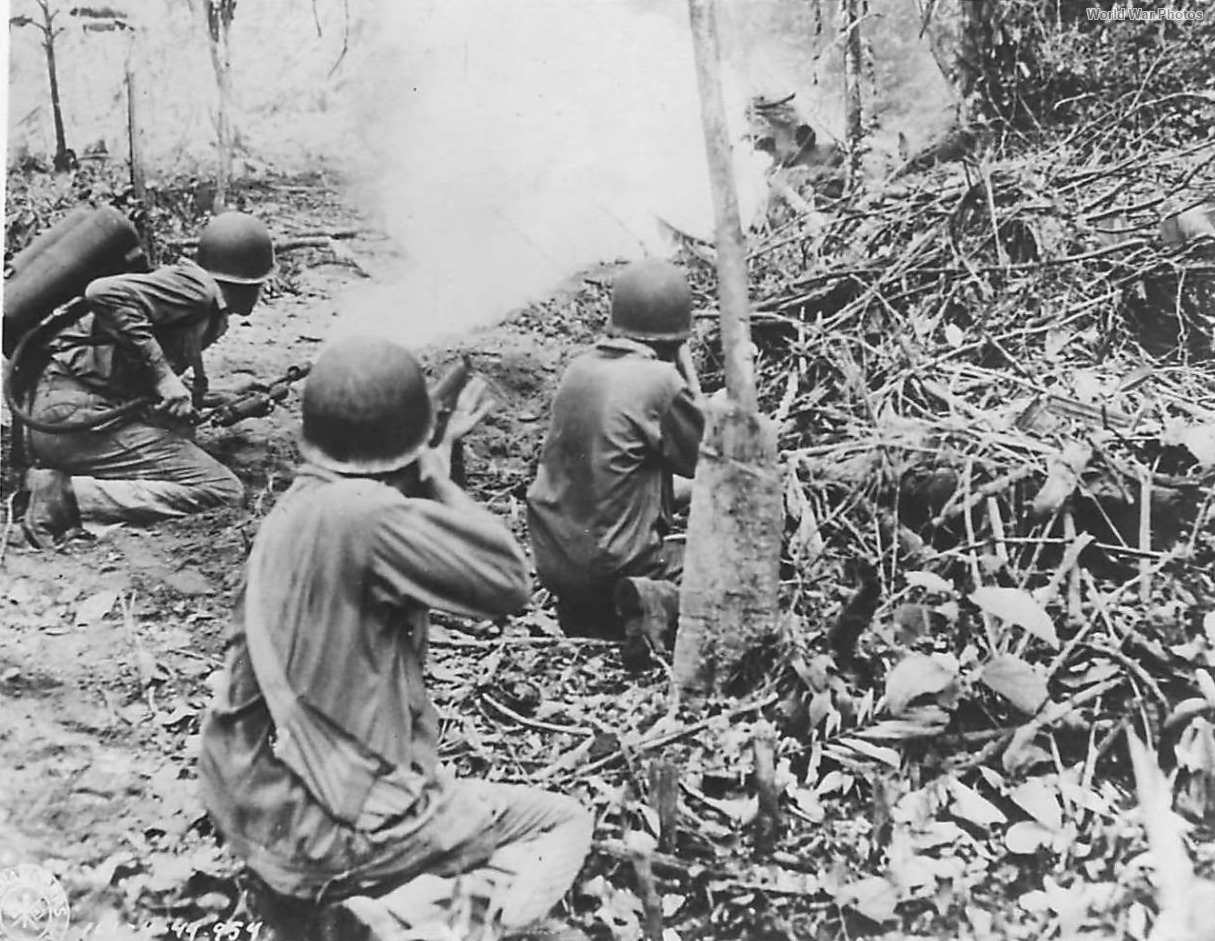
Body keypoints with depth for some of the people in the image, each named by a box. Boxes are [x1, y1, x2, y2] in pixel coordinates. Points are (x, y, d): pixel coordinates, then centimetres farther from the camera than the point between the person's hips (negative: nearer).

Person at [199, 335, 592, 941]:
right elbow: (508, 583, -20)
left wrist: (441, 453, 13)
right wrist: (436, 478, -10)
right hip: (329, 826, -8)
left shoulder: (298, 506, 1)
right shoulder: (362, 512, -25)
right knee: (563, 825, 8)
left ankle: (302, 886, 19)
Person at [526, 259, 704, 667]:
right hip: (610, 564, -6)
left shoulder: (581, 368, 1)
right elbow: (703, 457, -4)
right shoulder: (659, 380, -19)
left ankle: (586, 609, 10)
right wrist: (686, 363, -2)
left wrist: (674, 486, 16)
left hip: (551, 560, 6)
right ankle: (658, 605, -10)